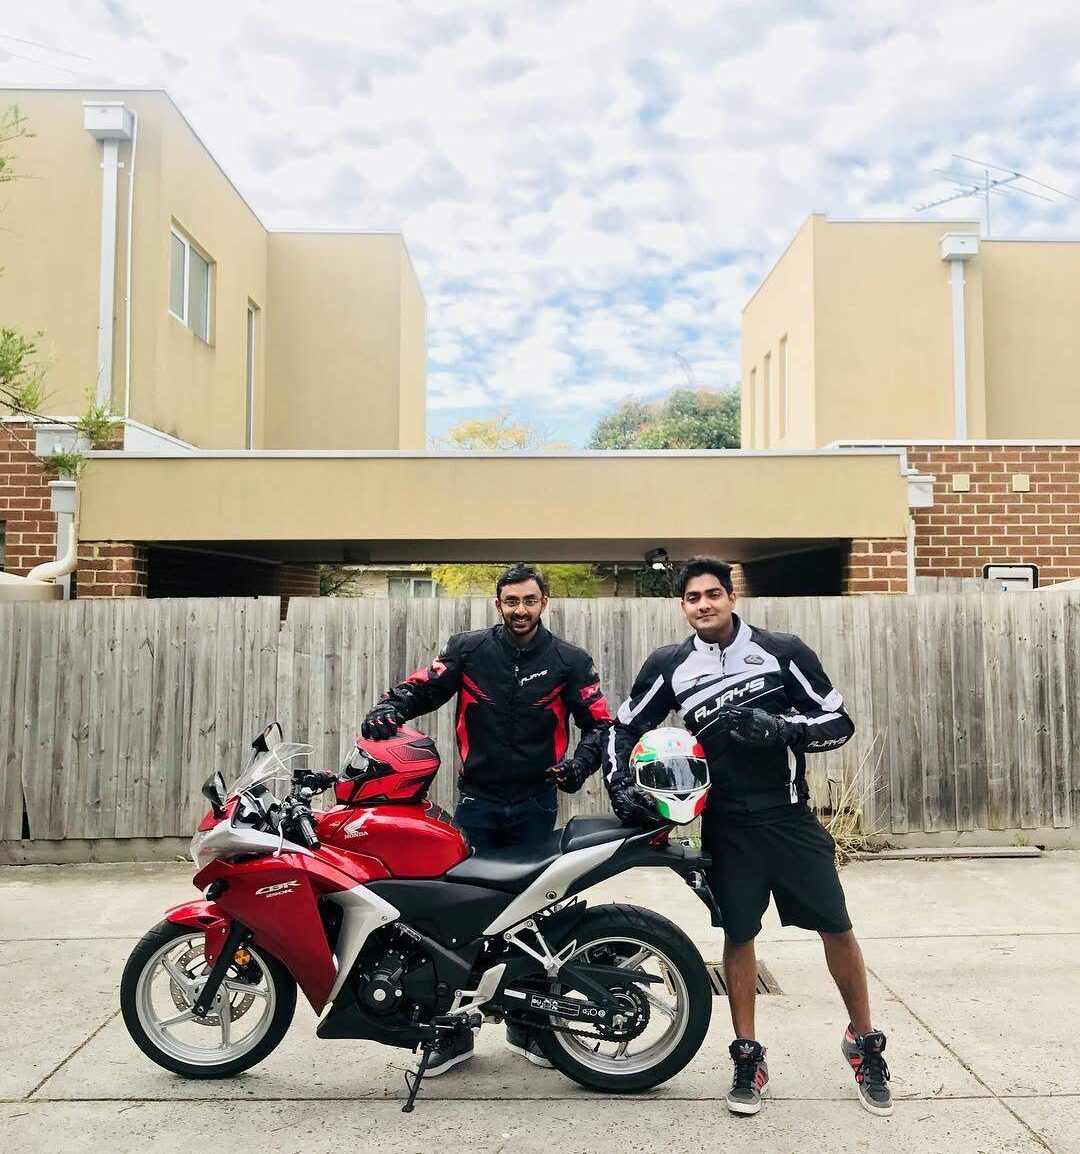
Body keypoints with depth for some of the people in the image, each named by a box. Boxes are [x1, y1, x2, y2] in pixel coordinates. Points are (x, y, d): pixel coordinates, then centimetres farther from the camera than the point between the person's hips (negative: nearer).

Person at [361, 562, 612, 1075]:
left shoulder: (569, 661, 2)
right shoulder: (469, 649, 1)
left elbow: (600, 722, 1)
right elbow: (422, 685, -4)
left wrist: (582, 762, -16)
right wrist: (388, 708, -23)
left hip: (535, 804, 0)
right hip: (477, 801, 0)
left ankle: (526, 1024, 27)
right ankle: (454, 1032, 14)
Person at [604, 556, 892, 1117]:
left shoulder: (783, 651, -5)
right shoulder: (669, 666, 0)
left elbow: (839, 722, -2)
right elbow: (625, 727, 11)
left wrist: (782, 728, -20)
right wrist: (620, 785, -3)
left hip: (789, 816, 0)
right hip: (726, 827, 1)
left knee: (837, 927, 4)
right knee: (738, 936, 8)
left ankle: (863, 1042, 27)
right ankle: (748, 1056, 25)